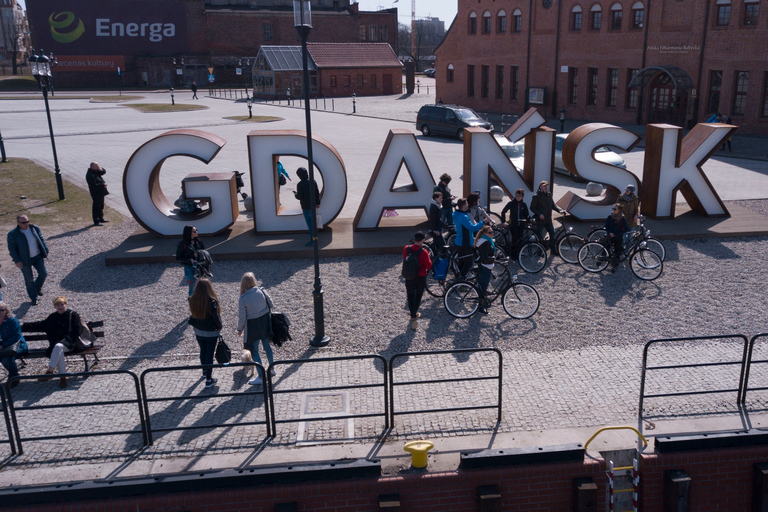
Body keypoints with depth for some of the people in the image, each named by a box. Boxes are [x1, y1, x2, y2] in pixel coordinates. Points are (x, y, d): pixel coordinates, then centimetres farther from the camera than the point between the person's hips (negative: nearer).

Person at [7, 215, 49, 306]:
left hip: (38, 257, 3)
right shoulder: (12, 234, -13)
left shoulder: (35, 228, -3)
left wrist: (45, 252, 6)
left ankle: (38, 288, 35)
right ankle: (33, 298, 22)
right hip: (24, 260, -3)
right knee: (29, 279, 7)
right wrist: (17, 261, -13)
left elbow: (42, 240, 8)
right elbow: (11, 248, -9)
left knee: (44, 273, 4)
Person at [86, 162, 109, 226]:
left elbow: (104, 172, 14)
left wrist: (100, 169, -6)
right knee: (96, 207, -5)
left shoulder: (96, 171, 9)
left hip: (101, 192, 10)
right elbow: (94, 185, -25)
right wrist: (103, 184, -18)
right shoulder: (89, 174, -19)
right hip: (96, 193, -10)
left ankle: (101, 219, 30)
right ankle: (96, 222, -1)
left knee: (101, 206, 19)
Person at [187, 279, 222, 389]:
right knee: (210, 354, 6)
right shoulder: (212, 301, -25)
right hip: (211, 332, -5)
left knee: (203, 351, 25)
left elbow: (192, 315, 3)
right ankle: (209, 380, 10)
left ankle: (205, 371, 47)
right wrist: (219, 326, -1)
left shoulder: (193, 300, -10)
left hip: (198, 331, 5)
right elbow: (216, 317, -18)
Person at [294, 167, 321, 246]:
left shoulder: (300, 184, -19)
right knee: (312, 221, 21)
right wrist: (318, 202, 16)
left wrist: (295, 194, 2)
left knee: (310, 223, -2)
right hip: (313, 204, 7)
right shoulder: (313, 181, 0)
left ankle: (312, 240, 2)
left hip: (306, 206, -7)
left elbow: (299, 197, -20)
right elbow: (317, 193, 6)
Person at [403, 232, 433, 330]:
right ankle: (414, 312, 32)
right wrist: (428, 258, 0)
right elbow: (428, 266, -16)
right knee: (418, 295, 21)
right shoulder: (423, 252, -21)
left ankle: (413, 316, 1)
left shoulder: (406, 248, -9)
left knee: (410, 296, 9)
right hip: (421, 277, -2)